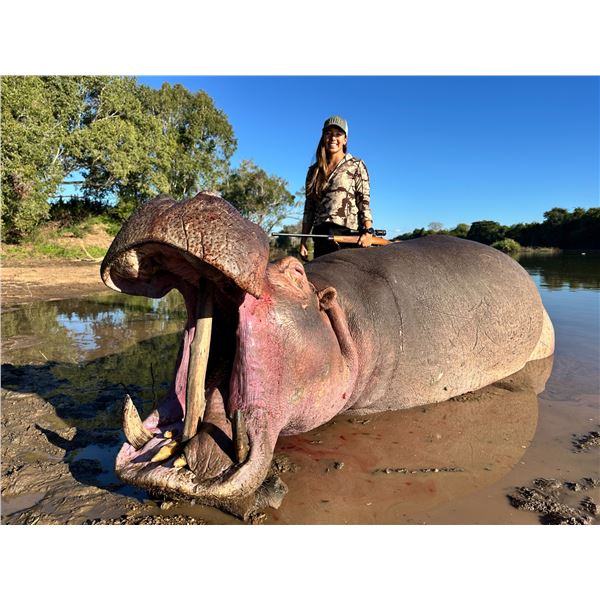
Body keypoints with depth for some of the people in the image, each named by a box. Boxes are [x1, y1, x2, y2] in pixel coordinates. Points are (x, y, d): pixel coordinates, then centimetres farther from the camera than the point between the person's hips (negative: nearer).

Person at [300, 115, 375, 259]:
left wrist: (368, 231, -15)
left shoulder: (356, 166, 8)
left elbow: (364, 201, -1)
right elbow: (309, 209, 15)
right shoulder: (314, 171, 17)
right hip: (321, 235, 4)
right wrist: (303, 240, 9)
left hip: (348, 233, -3)